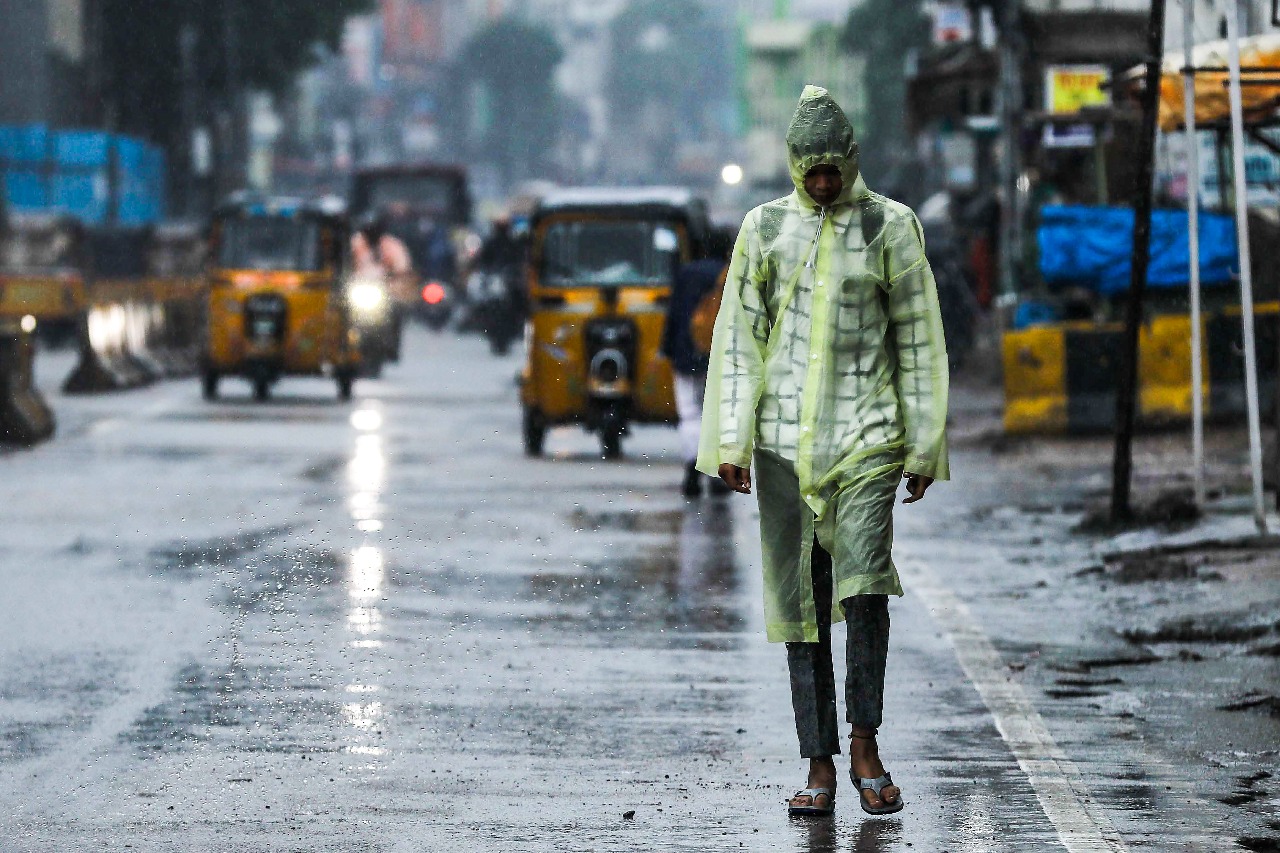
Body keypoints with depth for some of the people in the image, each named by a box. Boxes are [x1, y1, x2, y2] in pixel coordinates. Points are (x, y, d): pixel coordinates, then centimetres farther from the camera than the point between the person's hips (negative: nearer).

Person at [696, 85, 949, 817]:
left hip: (867, 434, -2)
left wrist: (924, 446, 3)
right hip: (785, 439, 2)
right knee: (800, 600, 1)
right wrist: (731, 439, 1)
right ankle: (821, 766, 4)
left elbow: (918, 342, 6)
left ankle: (865, 743, -2)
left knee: (865, 580, -17)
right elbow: (738, 337, 8)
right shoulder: (765, 228, 8)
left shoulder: (890, 227, 4)